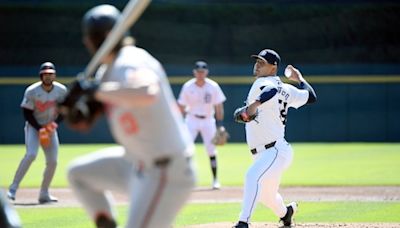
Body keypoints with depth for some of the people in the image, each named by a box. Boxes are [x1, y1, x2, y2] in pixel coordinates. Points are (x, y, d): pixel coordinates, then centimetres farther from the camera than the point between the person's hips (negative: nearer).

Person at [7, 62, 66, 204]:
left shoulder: (61, 90, -8)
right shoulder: (32, 91, -17)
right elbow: (27, 113, -13)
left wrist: (55, 123, -14)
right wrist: (40, 129, -20)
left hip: (50, 128, 4)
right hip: (34, 126, -4)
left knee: (53, 161, -5)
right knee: (31, 154, -25)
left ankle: (44, 194, 9)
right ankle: (13, 188, -21)